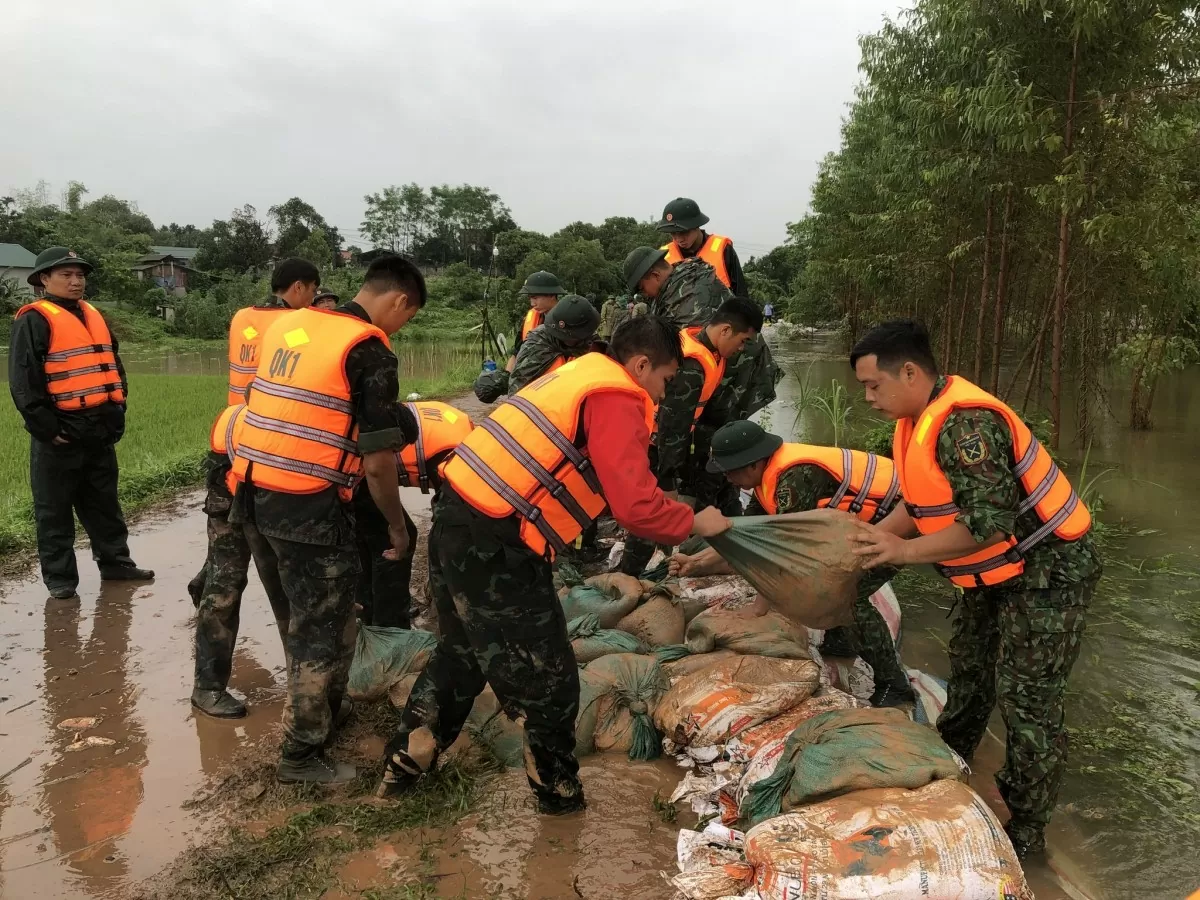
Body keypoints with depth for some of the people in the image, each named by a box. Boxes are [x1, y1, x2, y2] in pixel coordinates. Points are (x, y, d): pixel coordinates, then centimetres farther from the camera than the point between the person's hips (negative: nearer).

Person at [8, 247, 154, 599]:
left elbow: (113, 366, 21)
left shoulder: (94, 316, 15)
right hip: (60, 434, -7)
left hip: (100, 431, 7)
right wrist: (45, 427, -17)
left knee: (104, 504, 16)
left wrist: (117, 412, 13)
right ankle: (59, 577, 12)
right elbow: (22, 380, -14)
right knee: (55, 510, 3)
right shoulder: (34, 320, -8)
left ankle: (115, 562, 26)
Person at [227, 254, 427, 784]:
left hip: (251, 493, 8)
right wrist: (397, 525, 1)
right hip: (309, 507, -8)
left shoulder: (289, 323, 11)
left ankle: (324, 708, 43)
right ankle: (302, 753, 19)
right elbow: (377, 462, -13)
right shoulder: (369, 350, -11)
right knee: (324, 628, 8)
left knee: (299, 616, 24)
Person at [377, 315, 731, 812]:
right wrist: (694, 522, -1)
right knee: (546, 679, 10)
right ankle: (557, 792, 29)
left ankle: (402, 766, 41)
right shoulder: (616, 401, -11)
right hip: (495, 547, -10)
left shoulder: (581, 373, 18)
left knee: (462, 649, 29)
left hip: (457, 520, 10)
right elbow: (637, 506, -20)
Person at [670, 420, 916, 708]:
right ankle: (839, 642, 28)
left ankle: (893, 685, -7)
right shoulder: (767, 474, 2)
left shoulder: (794, 478, -28)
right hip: (867, 519, 10)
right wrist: (696, 561, 3)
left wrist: (758, 612, -16)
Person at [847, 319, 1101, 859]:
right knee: (969, 672, 21)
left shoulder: (965, 424, -30)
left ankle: (1025, 832, 13)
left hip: (1047, 571, -10)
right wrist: (872, 538, -4)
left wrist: (905, 551, -27)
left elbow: (988, 521, -33)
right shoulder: (917, 419, 2)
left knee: (1027, 699, -2)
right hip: (998, 572, 10)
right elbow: (922, 501, 10)